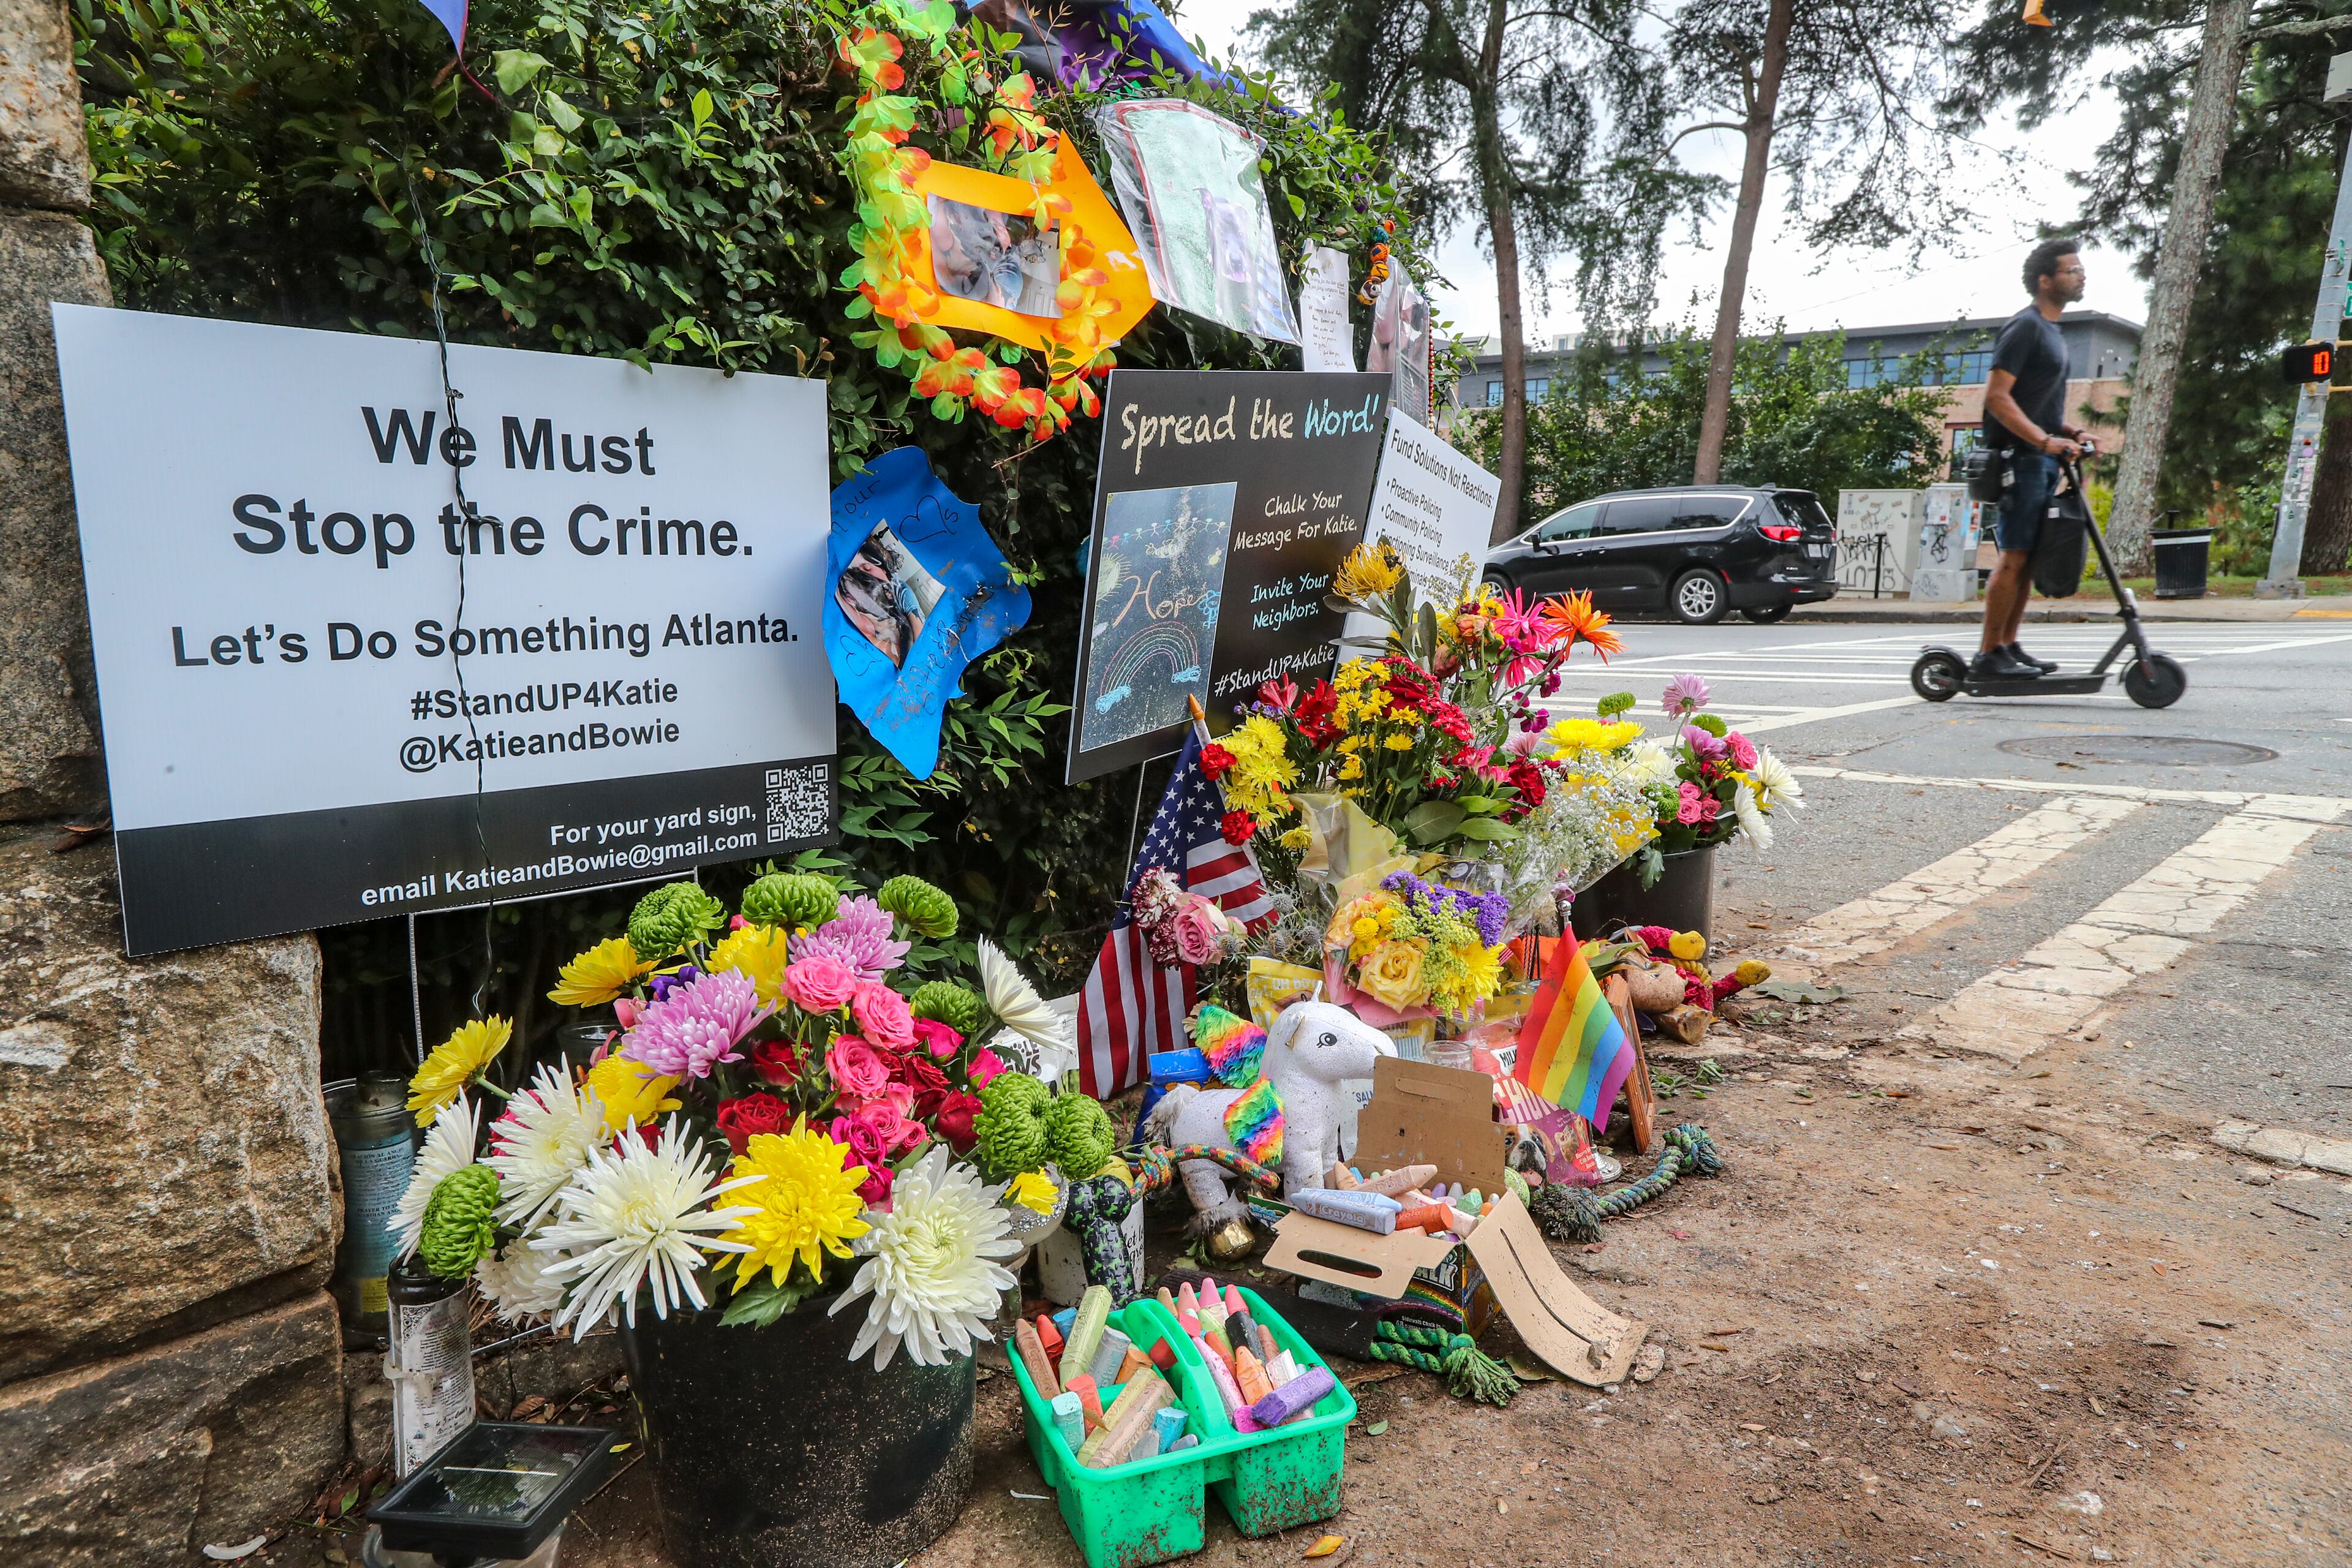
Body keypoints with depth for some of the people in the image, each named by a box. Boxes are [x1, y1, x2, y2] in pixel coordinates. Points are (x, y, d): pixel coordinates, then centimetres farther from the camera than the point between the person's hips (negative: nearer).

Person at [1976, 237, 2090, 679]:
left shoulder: (2051, 330, 22)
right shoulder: (2024, 327, -9)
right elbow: (1997, 396, -18)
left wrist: (2066, 431, 14)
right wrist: (2044, 440, -24)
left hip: (2043, 459, 10)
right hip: (2020, 458, -10)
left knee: (2028, 558, 9)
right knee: (2015, 556, -12)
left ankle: (2009, 647, 14)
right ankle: (1988, 655, -10)